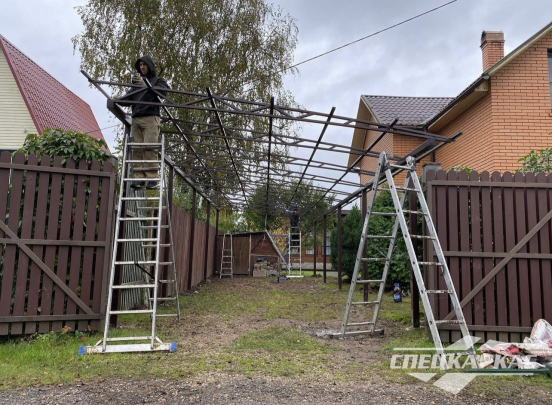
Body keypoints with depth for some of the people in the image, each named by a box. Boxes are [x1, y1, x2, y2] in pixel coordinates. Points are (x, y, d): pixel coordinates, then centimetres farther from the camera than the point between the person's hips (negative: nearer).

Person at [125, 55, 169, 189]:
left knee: (150, 148, -15)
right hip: (136, 118, 5)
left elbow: (163, 90, -7)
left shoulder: (157, 80, 16)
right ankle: (139, 178, -8)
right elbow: (129, 98, 18)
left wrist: (145, 85, -20)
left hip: (150, 118, -4)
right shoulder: (137, 81, 28)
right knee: (137, 149, -6)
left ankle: (152, 178, -17)